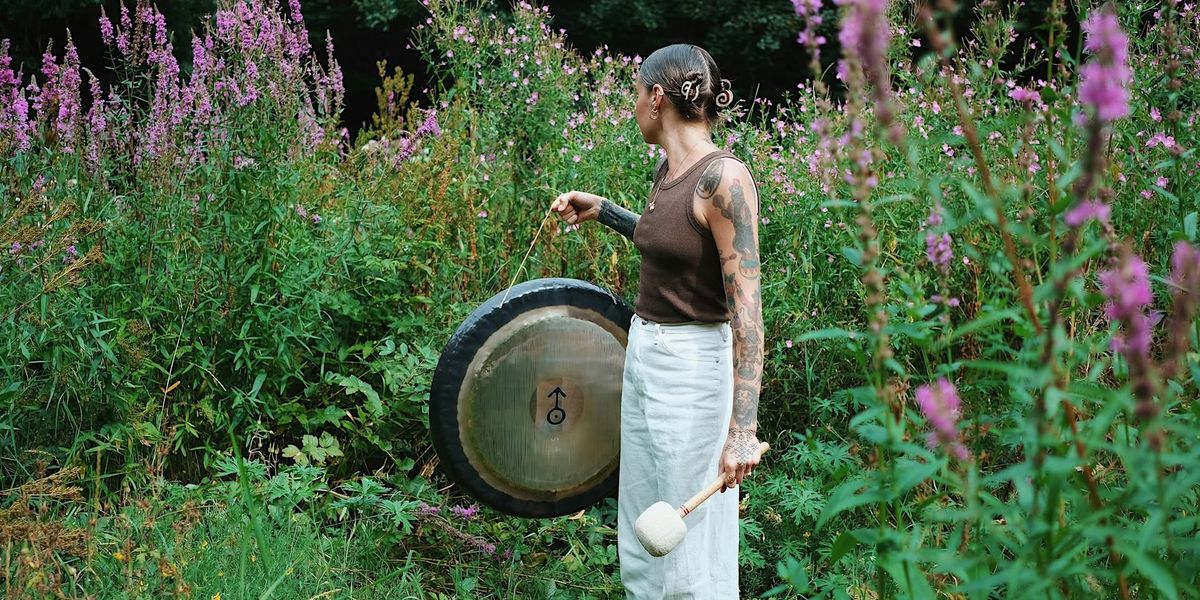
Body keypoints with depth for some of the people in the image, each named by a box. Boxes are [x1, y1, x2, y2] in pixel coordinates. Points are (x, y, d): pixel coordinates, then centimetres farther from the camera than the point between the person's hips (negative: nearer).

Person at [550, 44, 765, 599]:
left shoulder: (723, 178, -20)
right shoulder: (667, 171, 6)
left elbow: (746, 307, -25)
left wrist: (743, 427, -30)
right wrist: (601, 211, 24)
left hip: (692, 366, -9)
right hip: (643, 353, 9)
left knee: (688, 549, 2)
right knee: (641, 535, 18)